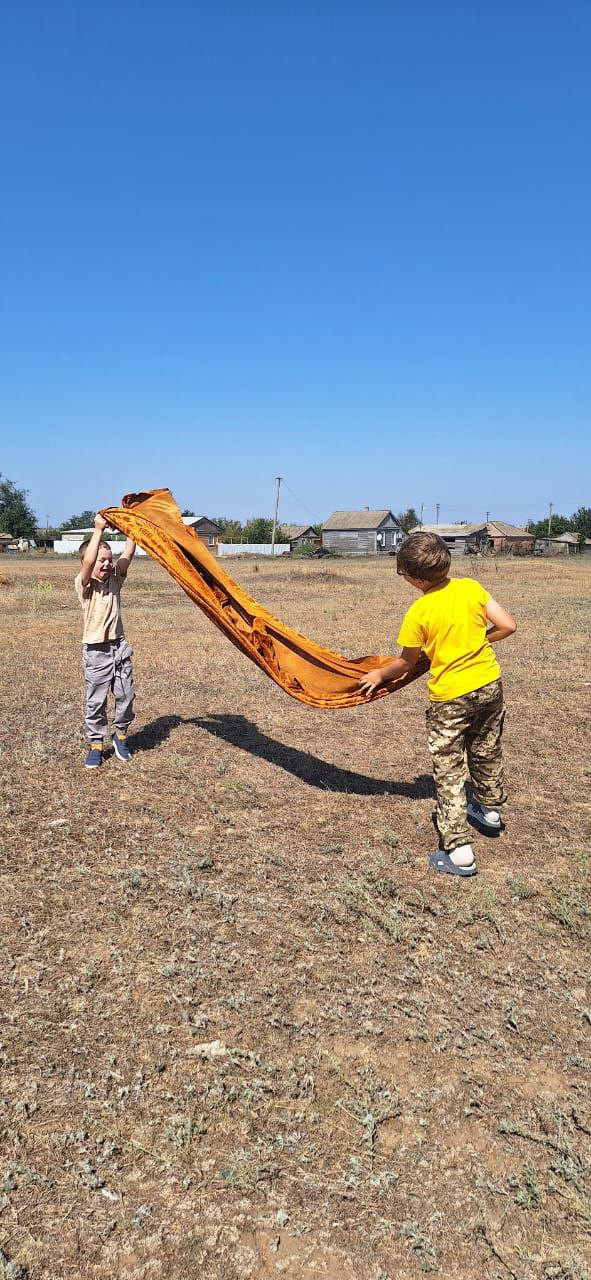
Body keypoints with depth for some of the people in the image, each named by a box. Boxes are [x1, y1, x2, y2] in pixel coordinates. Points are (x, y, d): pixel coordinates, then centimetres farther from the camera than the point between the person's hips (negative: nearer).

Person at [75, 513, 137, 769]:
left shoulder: (115, 577, 5)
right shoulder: (83, 583, -10)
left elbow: (129, 552, -4)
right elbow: (88, 561, -30)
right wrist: (98, 529, -29)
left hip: (119, 647, 5)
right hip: (96, 651, -5)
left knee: (125, 696, 9)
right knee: (96, 701, 4)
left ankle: (120, 736, 29)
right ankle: (95, 745, 18)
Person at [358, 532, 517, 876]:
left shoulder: (419, 613, -16)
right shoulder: (471, 587, -5)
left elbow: (407, 662, -3)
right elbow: (508, 626, -3)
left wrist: (380, 674, 15)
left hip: (450, 698, -5)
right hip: (489, 684, 6)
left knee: (449, 772, 4)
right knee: (487, 752, 27)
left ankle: (459, 852, 3)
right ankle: (490, 810, 48)